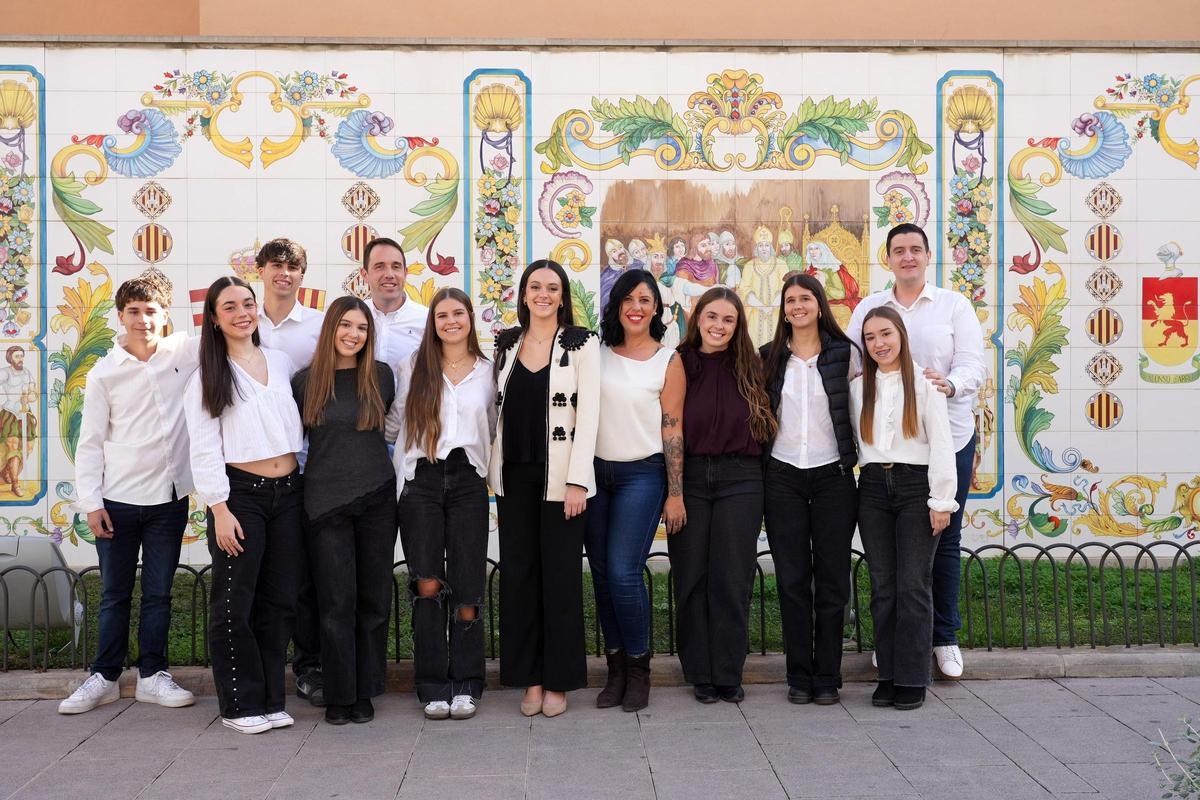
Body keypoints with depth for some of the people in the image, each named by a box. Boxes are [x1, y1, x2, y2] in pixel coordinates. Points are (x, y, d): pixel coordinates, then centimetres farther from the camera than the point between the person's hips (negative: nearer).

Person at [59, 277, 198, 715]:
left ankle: (153, 676, 20)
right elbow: (90, 443, 1)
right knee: (114, 593, 9)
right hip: (117, 500, -1)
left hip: (169, 497, 1)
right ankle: (104, 677, 21)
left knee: (159, 593, 9)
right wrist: (90, 502, -4)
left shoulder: (186, 352, 0)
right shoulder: (104, 373, -1)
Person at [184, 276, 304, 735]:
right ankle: (241, 704, 9)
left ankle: (271, 699, 16)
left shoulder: (282, 363, 11)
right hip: (241, 492, -4)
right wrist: (220, 510, -14)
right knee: (235, 603, -1)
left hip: (288, 491, 4)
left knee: (279, 601, 7)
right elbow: (204, 450, -6)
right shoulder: (208, 377, -1)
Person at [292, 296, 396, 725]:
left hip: (377, 497, 1)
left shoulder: (380, 376, 4)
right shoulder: (305, 380, 2)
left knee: (373, 598, 5)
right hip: (325, 499, -1)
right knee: (336, 601, -1)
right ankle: (338, 695, 11)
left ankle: (364, 692, 17)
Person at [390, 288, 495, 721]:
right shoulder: (415, 367, 10)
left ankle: (465, 686, 10)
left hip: (468, 480, 1)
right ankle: (432, 687, 2)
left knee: (467, 586, -3)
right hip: (421, 480, 0)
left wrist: (490, 472, 10)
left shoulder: (487, 371, 11)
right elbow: (394, 421, 15)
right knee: (427, 584, -9)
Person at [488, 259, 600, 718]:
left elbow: (588, 414, -8)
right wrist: (491, 471, 6)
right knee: (518, 573, 5)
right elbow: (497, 409, 12)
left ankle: (558, 681, 12)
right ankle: (529, 677, 16)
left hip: (560, 476, -4)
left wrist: (577, 481, -14)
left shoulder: (581, 345, -2)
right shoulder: (506, 344, 9)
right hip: (514, 475, 4)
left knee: (560, 575, 1)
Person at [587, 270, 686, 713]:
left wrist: (676, 494, -5)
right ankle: (616, 669, 18)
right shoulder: (598, 354, 8)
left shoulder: (667, 360, -1)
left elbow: (673, 429, -3)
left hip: (642, 474, -4)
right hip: (595, 472, 4)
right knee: (602, 575, 6)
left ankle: (638, 670, 7)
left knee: (623, 572, -11)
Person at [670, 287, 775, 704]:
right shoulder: (679, 364, 3)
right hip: (688, 478, 0)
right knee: (691, 577, 3)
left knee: (731, 579, 1)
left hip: (740, 481, 0)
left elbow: (766, 427, 10)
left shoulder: (750, 368, 7)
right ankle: (701, 674, 14)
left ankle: (728, 676, 11)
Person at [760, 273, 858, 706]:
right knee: (792, 578, 3)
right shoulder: (769, 357, 6)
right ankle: (799, 675, 11)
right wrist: (757, 467, 5)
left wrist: (856, 459, 0)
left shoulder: (844, 353, 1)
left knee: (832, 577, 2)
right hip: (783, 476, 1)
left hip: (832, 474, -1)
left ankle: (827, 676, 10)